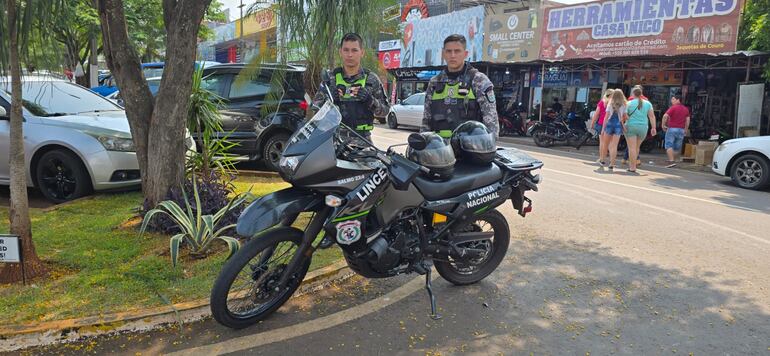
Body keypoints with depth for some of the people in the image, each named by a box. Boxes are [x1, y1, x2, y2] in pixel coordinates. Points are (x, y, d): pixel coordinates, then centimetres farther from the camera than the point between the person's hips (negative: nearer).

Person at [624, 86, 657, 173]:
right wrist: (653, 127, 2)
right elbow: (652, 116, 0)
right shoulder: (648, 103, 3)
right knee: (637, 147, 18)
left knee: (632, 147, -3)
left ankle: (633, 167, -5)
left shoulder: (629, 103, -5)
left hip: (631, 127, -3)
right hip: (643, 128, 3)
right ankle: (631, 163, 26)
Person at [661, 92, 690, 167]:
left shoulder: (673, 108, -8)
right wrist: (686, 129, 17)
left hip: (672, 128, -6)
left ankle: (671, 161, -20)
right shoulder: (686, 109, 12)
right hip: (681, 130, 6)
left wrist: (663, 125, -8)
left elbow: (665, 116, -19)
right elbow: (688, 120, 10)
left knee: (669, 146, -7)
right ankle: (673, 159, 22)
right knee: (677, 147, 14)